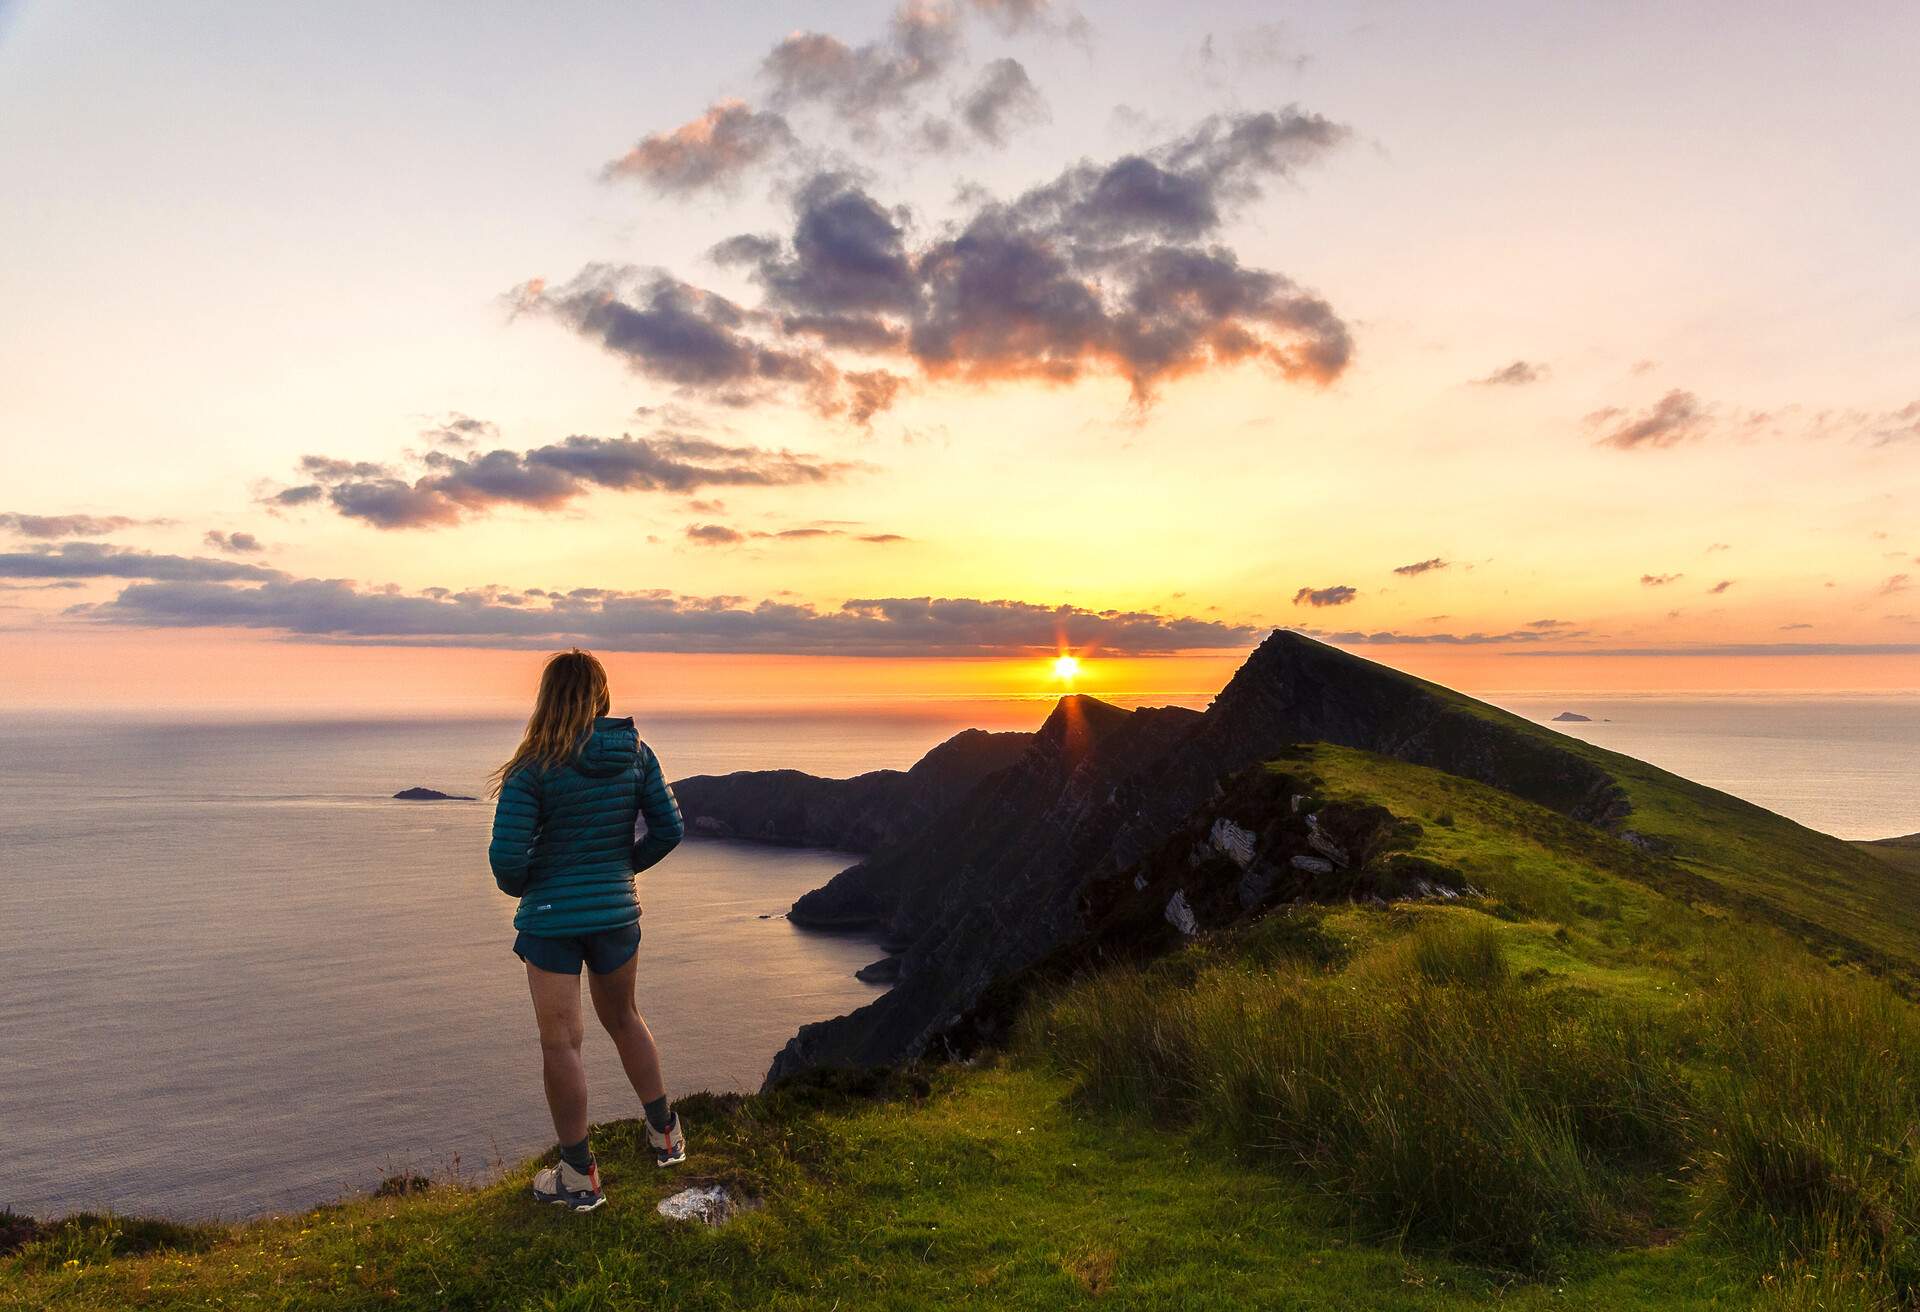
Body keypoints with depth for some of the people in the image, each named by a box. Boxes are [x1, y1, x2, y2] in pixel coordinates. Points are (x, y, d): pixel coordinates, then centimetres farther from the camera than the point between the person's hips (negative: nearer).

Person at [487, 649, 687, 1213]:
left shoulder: (534, 769, -16)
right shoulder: (635, 754, -5)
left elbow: (506, 855, -18)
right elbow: (668, 829, -2)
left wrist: (520, 886, 4)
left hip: (551, 918, -4)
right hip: (616, 912, 4)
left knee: (560, 1043, 8)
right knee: (623, 1019, 24)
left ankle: (579, 1176, 18)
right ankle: (664, 1133, 33)